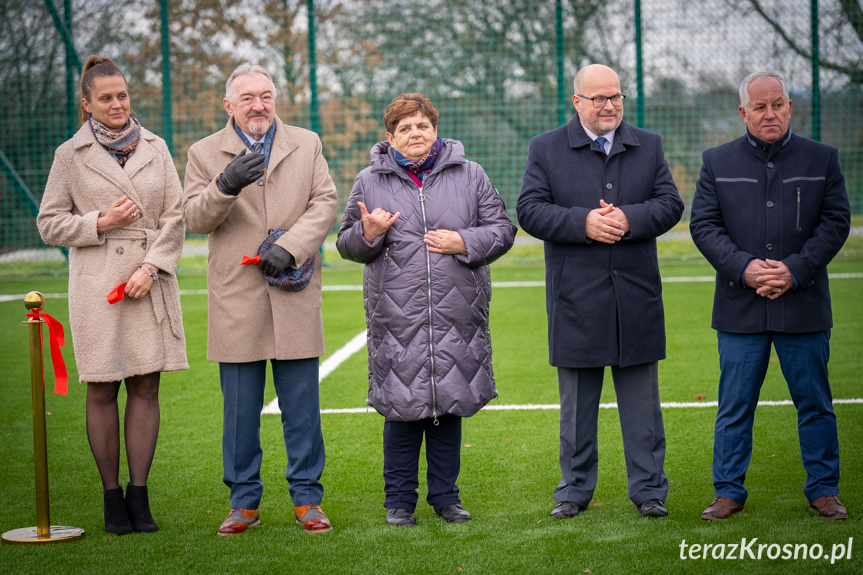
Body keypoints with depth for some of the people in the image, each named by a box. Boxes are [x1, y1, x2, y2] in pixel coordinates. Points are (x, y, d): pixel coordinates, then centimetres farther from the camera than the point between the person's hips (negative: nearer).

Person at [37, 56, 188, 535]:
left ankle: (139, 496, 8)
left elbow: (176, 216, 6)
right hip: (97, 286, -2)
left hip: (151, 282, 2)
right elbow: (49, 223, 5)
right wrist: (101, 222, -9)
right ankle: (112, 497, 10)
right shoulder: (71, 155, 4)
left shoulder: (155, 148, 9)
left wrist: (152, 266, -7)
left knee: (146, 387, 1)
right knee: (102, 391, 1)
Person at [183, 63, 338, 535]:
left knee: (302, 405, 4)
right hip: (236, 299, 0)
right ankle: (244, 501, 14)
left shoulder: (306, 145, 11)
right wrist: (225, 186, -23)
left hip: (295, 298, 1)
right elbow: (194, 218, -3)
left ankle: (307, 498, 14)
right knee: (240, 409, 4)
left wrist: (291, 247, -14)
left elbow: (324, 203, 2)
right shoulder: (204, 153, 7)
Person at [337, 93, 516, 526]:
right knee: (402, 409, 1)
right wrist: (367, 234, -12)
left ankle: (445, 496, 20)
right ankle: (399, 500, 14)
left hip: (456, 316, 1)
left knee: (449, 404, 7)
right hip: (397, 316, -1)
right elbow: (346, 244, 10)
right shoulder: (370, 182, 7)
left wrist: (465, 243, -8)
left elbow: (501, 229, 9)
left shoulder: (469, 176, 8)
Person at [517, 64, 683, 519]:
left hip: (636, 295, 1)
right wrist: (583, 223, -18)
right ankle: (575, 490, 19)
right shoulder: (546, 149, 3)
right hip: (576, 299, -1)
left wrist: (630, 219, -15)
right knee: (577, 404, 8)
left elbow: (670, 204, 3)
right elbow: (530, 210, -5)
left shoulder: (648, 146, 10)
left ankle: (648, 489, 15)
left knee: (641, 400, 6)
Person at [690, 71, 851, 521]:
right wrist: (744, 268, -13)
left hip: (803, 304, 0)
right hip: (739, 308, 0)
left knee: (814, 403, 6)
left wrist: (794, 271, -11)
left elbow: (835, 222, 2)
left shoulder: (821, 159, 6)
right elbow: (703, 225, 2)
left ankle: (823, 490, 18)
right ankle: (729, 492, 14)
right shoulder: (717, 162, 7)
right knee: (735, 405, 4)